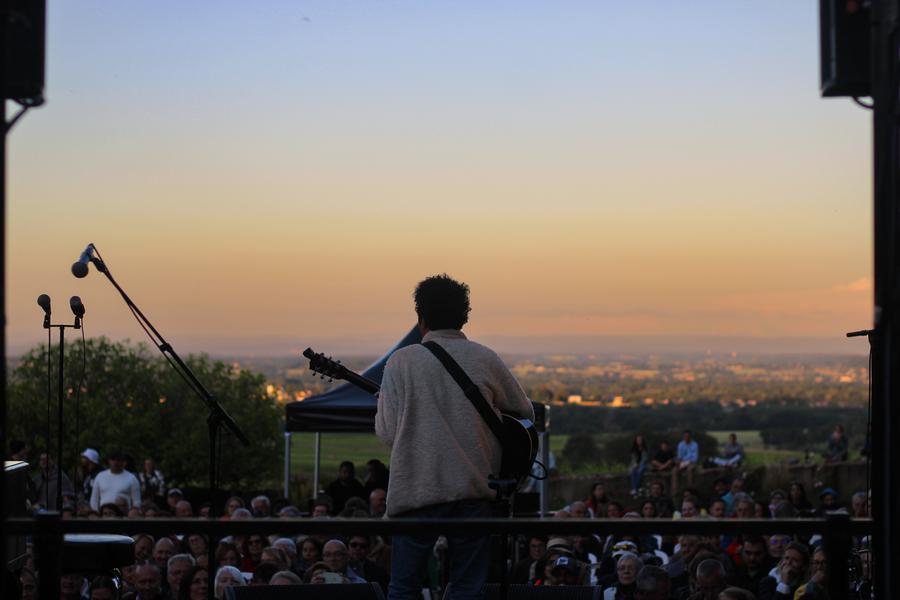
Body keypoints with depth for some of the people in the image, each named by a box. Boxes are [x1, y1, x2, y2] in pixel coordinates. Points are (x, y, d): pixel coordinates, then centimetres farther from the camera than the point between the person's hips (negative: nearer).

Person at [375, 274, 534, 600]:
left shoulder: (401, 361, -2)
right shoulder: (485, 359, 2)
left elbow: (386, 431, -3)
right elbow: (526, 413, 14)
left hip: (415, 490, -1)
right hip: (473, 488, 1)